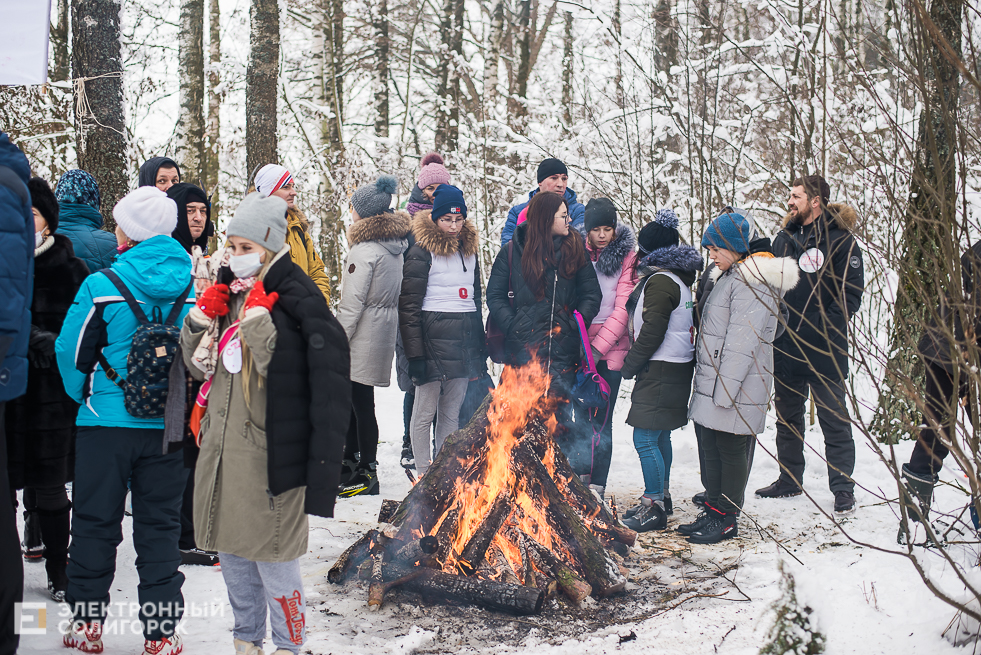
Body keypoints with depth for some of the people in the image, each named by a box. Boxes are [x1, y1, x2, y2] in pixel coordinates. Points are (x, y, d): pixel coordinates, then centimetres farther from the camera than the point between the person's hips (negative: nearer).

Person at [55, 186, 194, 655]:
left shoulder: (103, 286, -12)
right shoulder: (191, 285, -2)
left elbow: (71, 353, -3)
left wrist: (85, 396, 15)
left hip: (108, 423, -2)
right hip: (167, 425, 3)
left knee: (95, 522, 12)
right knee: (160, 526, 10)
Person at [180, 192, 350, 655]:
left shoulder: (297, 298, -12)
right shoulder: (229, 292, 10)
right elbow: (194, 364, 14)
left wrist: (256, 316, -22)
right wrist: (201, 316, -1)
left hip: (269, 453, -7)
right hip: (222, 446, 8)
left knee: (272, 556, -1)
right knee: (231, 550, 16)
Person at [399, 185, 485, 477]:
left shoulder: (469, 250, 16)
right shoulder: (422, 252, -6)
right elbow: (409, 306, -10)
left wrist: (480, 346, 18)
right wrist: (415, 354, -15)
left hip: (464, 342, 6)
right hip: (434, 340, -6)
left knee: (452, 412, 11)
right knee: (425, 412, 0)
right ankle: (424, 475, 6)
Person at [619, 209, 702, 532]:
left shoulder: (660, 281, -17)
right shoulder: (679, 277, 14)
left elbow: (652, 332, -19)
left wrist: (630, 365, -9)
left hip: (661, 371, -10)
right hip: (675, 367, 10)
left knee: (645, 439, -7)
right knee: (660, 437, 18)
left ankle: (654, 506, -3)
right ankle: (660, 497, 29)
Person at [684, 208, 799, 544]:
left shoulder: (752, 282, -16)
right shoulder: (729, 276, 16)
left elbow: (742, 343, -21)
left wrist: (725, 391, -22)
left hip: (735, 386, -9)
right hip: (714, 383, 9)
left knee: (730, 448, 0)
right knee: (711, 445, 13)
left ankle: (726, 518, 10)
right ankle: (713, 510, 23)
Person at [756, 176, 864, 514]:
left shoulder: (840, 240, -8)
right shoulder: (785, 237, 12)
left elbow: (851, 292, -11)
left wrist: (824, 327, -20)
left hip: (824, 350, -7)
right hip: (785, 347, 7)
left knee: (834, 419, 0)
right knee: (787, 416, 15)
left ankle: (843, 488, 8)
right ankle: (789, 479, 28)